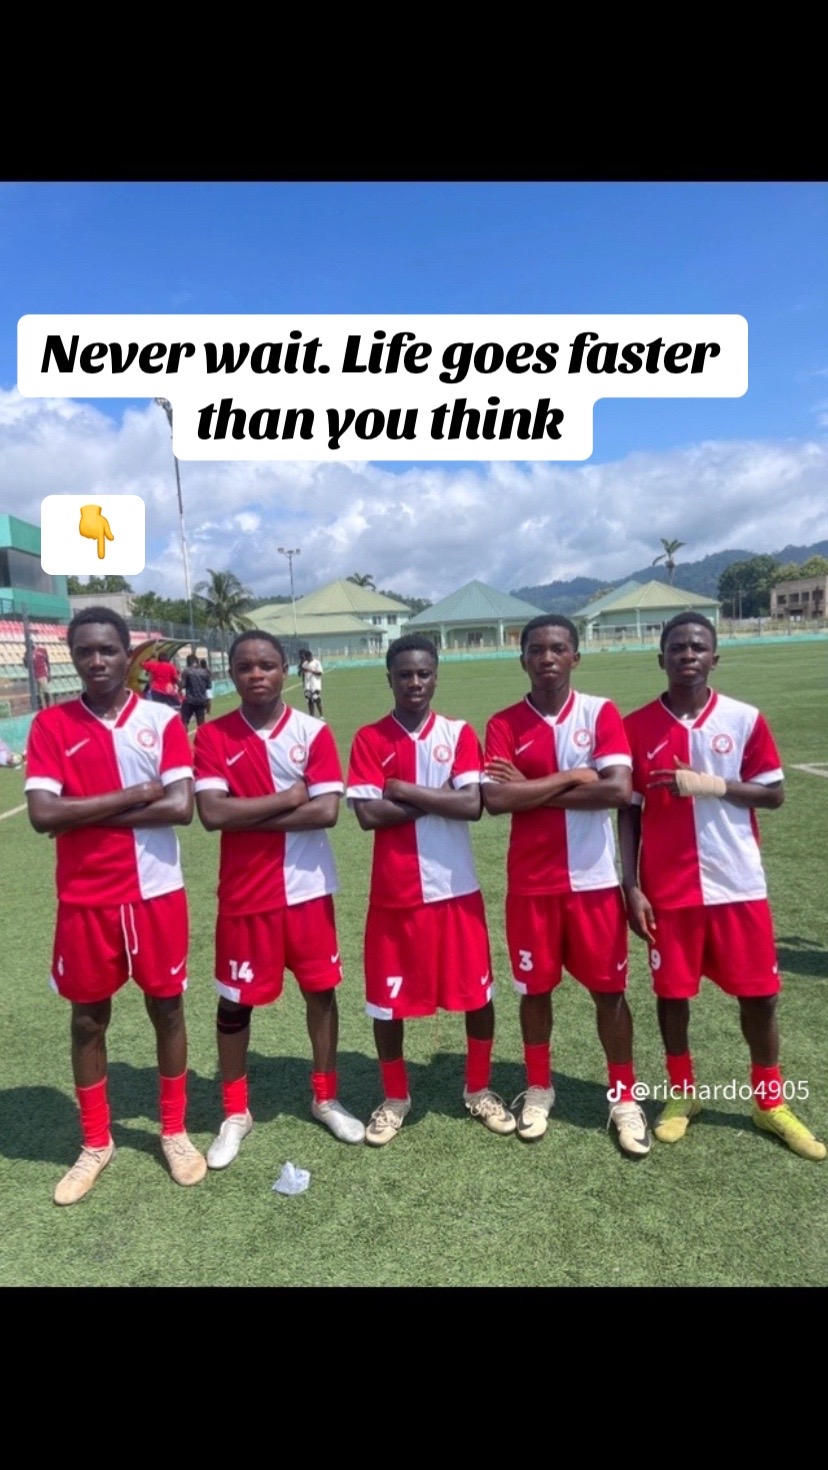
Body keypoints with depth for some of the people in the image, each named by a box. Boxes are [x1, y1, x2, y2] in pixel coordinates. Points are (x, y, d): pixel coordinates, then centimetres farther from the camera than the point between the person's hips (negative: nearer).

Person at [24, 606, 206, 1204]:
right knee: (89, 1017, 14)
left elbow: (181, 807, -16)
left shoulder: (163, 721, -5)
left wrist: (91, 812, -14)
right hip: (85, 899, 1)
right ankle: (96, 1143, 34)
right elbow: (43, 814, -14)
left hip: (156, 892, 0)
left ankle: (175, 1131, 33)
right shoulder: (51, 725, -3)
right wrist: (135, 795, -15)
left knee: (167, 1007, 12)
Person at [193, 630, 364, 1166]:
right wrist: (288, 797, -15)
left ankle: (326, 1098, 34)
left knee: (321, 989, 12)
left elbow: (327, 811, -16)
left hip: (308, 887, 1)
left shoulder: (314, 733, -5)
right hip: (245, 892, 0)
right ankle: (236, 1112, 31)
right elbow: (212, 812, -17)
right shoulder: (212, 736, -5)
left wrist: (249, 817, -16)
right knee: (236, 1000, 10)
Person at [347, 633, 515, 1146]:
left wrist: (405, 790, -14)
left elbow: (473, 805, -13)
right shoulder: (369, 739, -2)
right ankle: (395, 1098, 32)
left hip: (456, 888, 1)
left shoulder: (459, 733, 0)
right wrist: (440, 799, -13)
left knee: (477, 991, 11)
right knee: (387, 999, 10)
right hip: (394, 892, 0)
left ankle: (480, 1090, 34)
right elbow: (367, 814, -13)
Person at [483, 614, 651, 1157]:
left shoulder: (602, 713, -4)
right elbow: (496, 799, -16)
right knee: (535, 987, 13)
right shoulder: (504, 724, -3)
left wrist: (533, 790, -14)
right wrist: (572, 776, -16)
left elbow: (619, 790, -17)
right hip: (531, 882, 1)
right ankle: (539, 1089, 34)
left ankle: (625, 1097, 29)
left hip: (595, 878, 0)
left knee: (609, 988, 11)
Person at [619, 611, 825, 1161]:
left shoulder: (745, 719, -3)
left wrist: (711, 786, -17)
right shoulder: (637, 727, -3)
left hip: (739, 884, 1)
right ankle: (682, 1094, 32)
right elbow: (629, 812, 0)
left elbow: (774, 794, 0)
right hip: (668, 887, 0)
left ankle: (771, 1102, 32)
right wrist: (632, 886, -5)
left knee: (759, 992, 10)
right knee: (672, 991, 11)